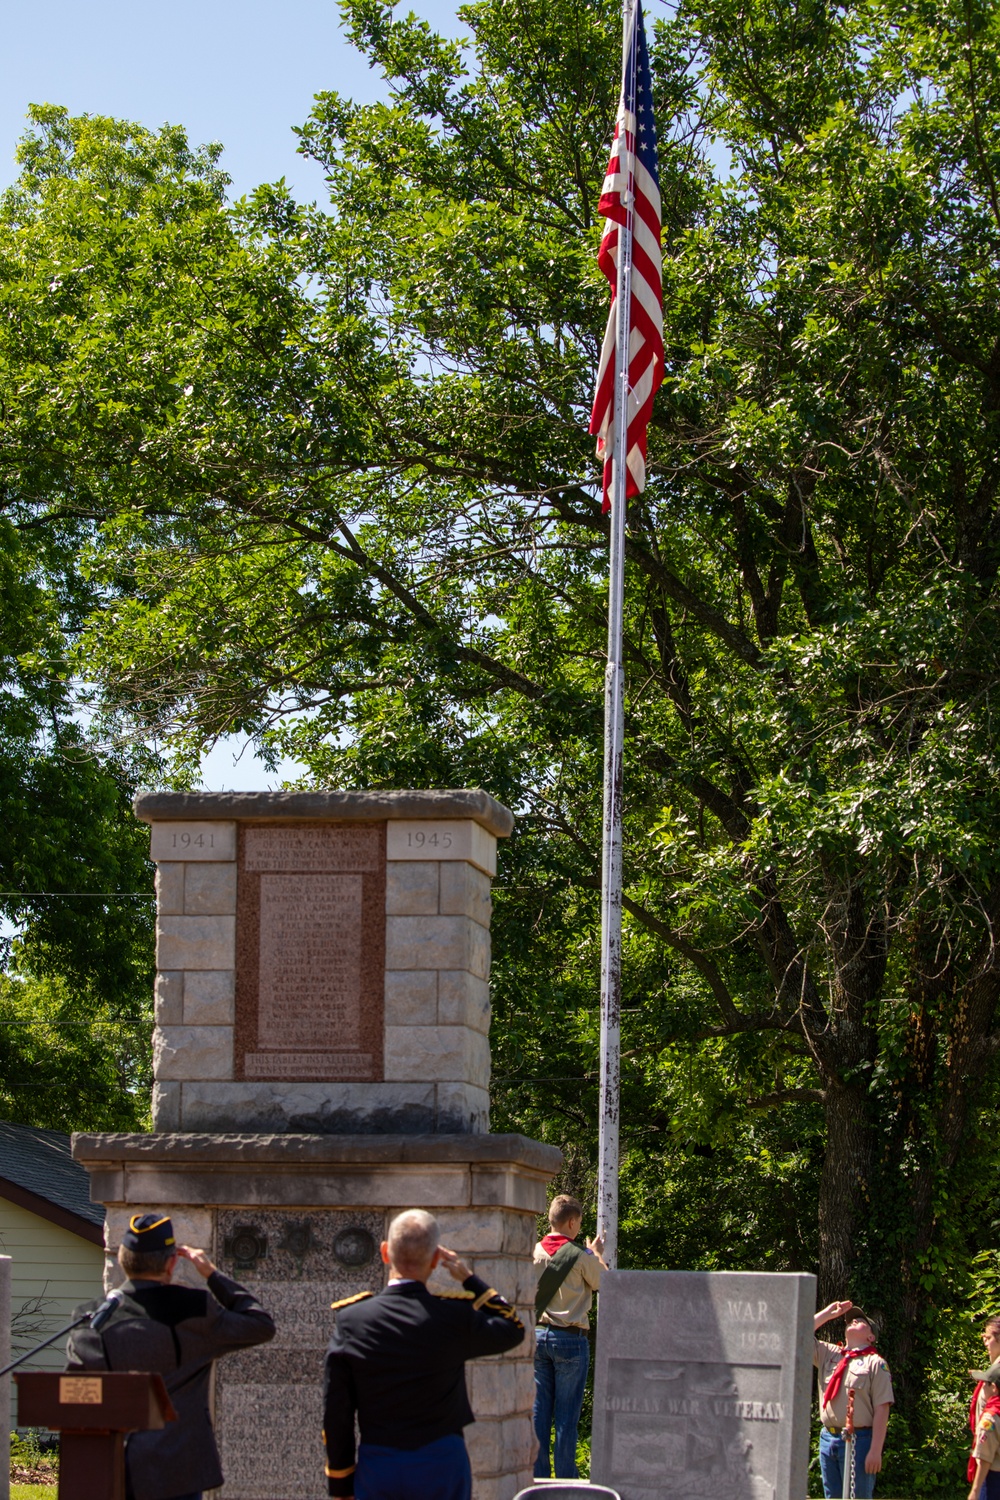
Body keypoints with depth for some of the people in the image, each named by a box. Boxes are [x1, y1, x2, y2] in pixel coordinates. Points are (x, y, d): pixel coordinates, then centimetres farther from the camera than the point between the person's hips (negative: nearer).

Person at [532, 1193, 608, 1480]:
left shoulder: (534, 1252, 1)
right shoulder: (581, 1257, -12)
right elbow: (604, 1283, 3)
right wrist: (597, 1255, 20)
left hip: (538, 1335, 4)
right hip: (570, 1338, -4)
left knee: (539, 1410, 9)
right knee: (566, 1414, 1)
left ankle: (538, 1476, 11)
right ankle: (565, 1480, 3)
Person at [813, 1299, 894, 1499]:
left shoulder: (875, 1363, -2)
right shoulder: (828, 1354, 14)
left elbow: (882, 1409, -8)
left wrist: (875, 1451, -16)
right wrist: (828, 1313, 10)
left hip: (859, 1440, -5)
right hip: (828, 1438, 5)